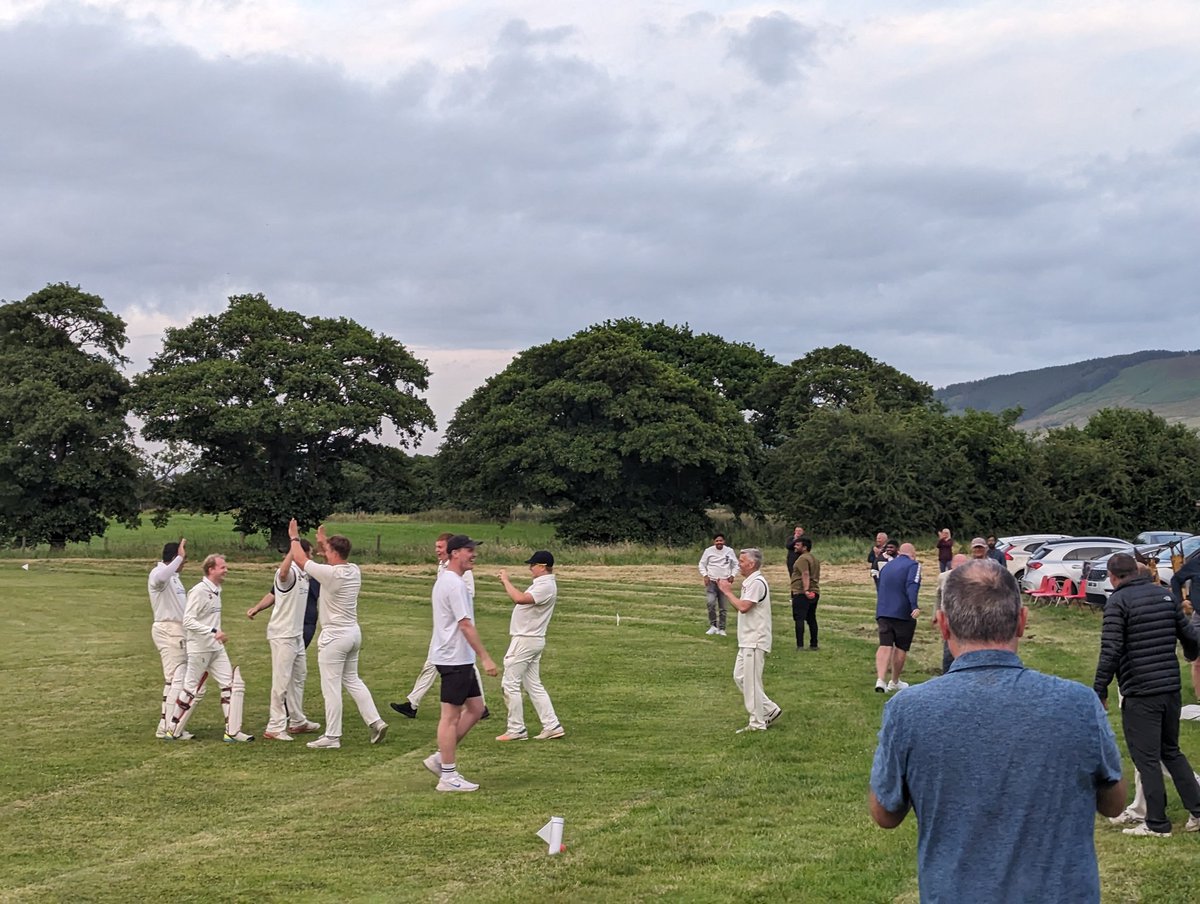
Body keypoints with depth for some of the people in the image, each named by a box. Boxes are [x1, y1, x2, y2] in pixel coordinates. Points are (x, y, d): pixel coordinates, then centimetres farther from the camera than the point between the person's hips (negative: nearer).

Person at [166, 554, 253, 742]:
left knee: (234, 685, 0)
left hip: (216, 649, 8)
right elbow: (188, 621, -22)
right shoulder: (199, 591, -16)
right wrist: (213, 632, -28)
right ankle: (174, 731, 17)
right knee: (191, 689, 2)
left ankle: (232, 731, 2)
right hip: (199, 649, -8)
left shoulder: (216, 591, 10)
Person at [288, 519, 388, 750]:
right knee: (352, 679, 20)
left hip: (335, 636, -8)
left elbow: (300, 560, -7)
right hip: (354, 632, 8)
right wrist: (323, 540, 36)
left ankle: (332, 737, 4)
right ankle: (375, 722, 14)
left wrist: (294, 538, 9)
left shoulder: (331, 574, -19)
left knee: (331, 687, -1)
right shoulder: (354, 571, 2)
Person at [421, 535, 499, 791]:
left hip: (460, 659, 10)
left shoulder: (445, 580, 15)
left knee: (475, 708, 13)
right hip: (454, 659, -10)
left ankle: (440, 758, 16)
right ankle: (448, 776, 2)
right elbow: (465, 625, -22)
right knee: (451, 715, -4)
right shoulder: (455, 584, -18)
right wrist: (486, 658, -21)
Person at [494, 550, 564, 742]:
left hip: (526, 640, -10)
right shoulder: (541, 584, 15)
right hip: (533, 640, 10)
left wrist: (506, 581, -22)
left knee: (510, 684, -4)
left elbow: (520, 599, -33)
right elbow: (521, 600, 18)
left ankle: (516, 729, 0)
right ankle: (552, 726, 10)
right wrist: (506, 584, 7)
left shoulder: (546, 586, -19)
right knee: (533, 685, 12)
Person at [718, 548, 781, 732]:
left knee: (751, 682, -4)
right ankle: (770, 709, 19)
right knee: (739, 677, 14)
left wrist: (728, 592, -13)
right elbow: (741, 607, 18)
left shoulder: (757, 583, -18)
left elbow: (743, 607, -26)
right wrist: (726, 590, 8)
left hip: (755, 642, -11)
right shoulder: (749, 582, 15)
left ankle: (757, 723, 4)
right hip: (747, 641, 11)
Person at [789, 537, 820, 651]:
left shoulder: (803, 559, -13)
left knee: (799, 619, -9)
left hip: (801, 593, -9)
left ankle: (800, 645, -14)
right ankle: (814, 644, 16)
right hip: (814, 592, 9)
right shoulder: (814, 559, 18)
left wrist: (806, 590, -34)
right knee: (811, 619, 13)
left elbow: (805, 574, -25)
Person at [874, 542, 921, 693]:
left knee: (884, 646, -4)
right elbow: (912, 586, -19)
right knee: (901, 648, 10)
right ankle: (894, 682, 21)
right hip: (903, 613, -5)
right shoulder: (913, 565, -2)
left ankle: (880, 680, -22)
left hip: (883, 612, 5)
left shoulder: (887, 566, 18)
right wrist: (914, 606, -30)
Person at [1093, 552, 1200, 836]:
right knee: (1171, 751, 21)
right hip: (1171, 688, 6)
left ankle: (1157, 823, 7)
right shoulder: (1165, 595, 8)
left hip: (1140, 694, -6)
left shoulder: (1118, 602, -10)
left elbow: (1110, 651, -17)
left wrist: (1100, 691, -10)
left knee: (1147, 759, 3)